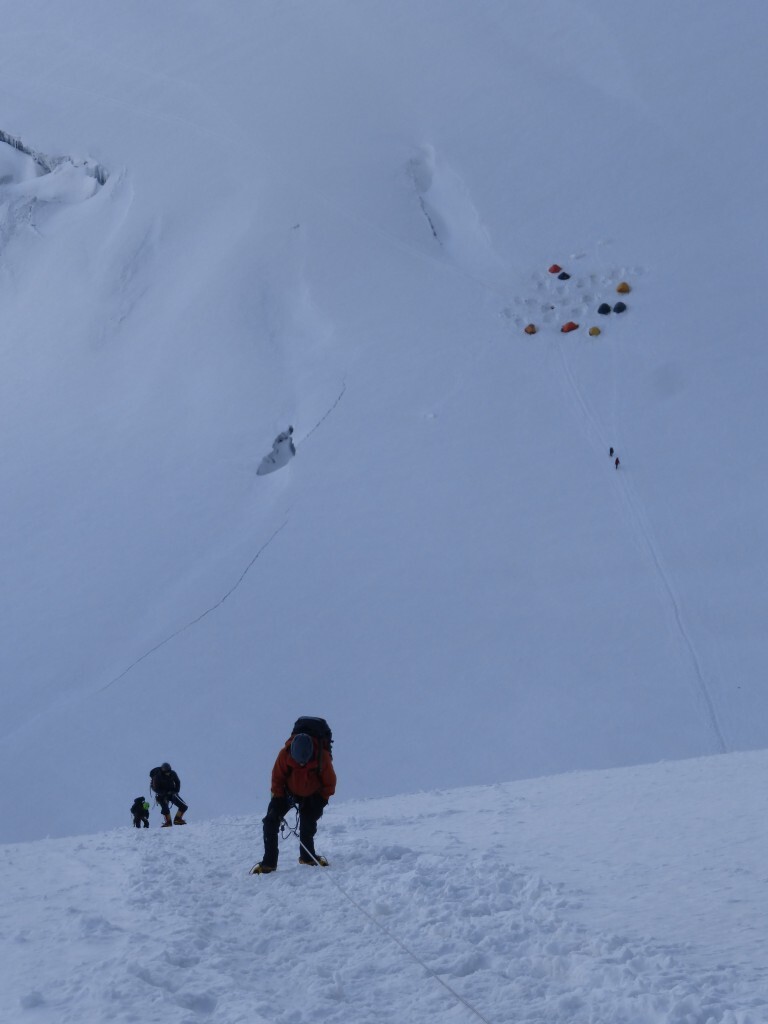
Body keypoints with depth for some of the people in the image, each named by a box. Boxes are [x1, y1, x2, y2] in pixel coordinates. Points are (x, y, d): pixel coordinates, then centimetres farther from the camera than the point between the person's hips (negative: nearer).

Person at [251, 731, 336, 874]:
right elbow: (277, 778, -13)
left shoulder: (322, 757, -30)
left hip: (311, 796, 0)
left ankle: (307, 856, 23)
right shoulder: (285, 755, -30)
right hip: (288, 792, 1)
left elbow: (330, 782, -13)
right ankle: (269, 862, -7)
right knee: (270, 822, -14)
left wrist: (322, 800, -15)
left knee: (308, 826, -8)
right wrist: (278, 799, -16)